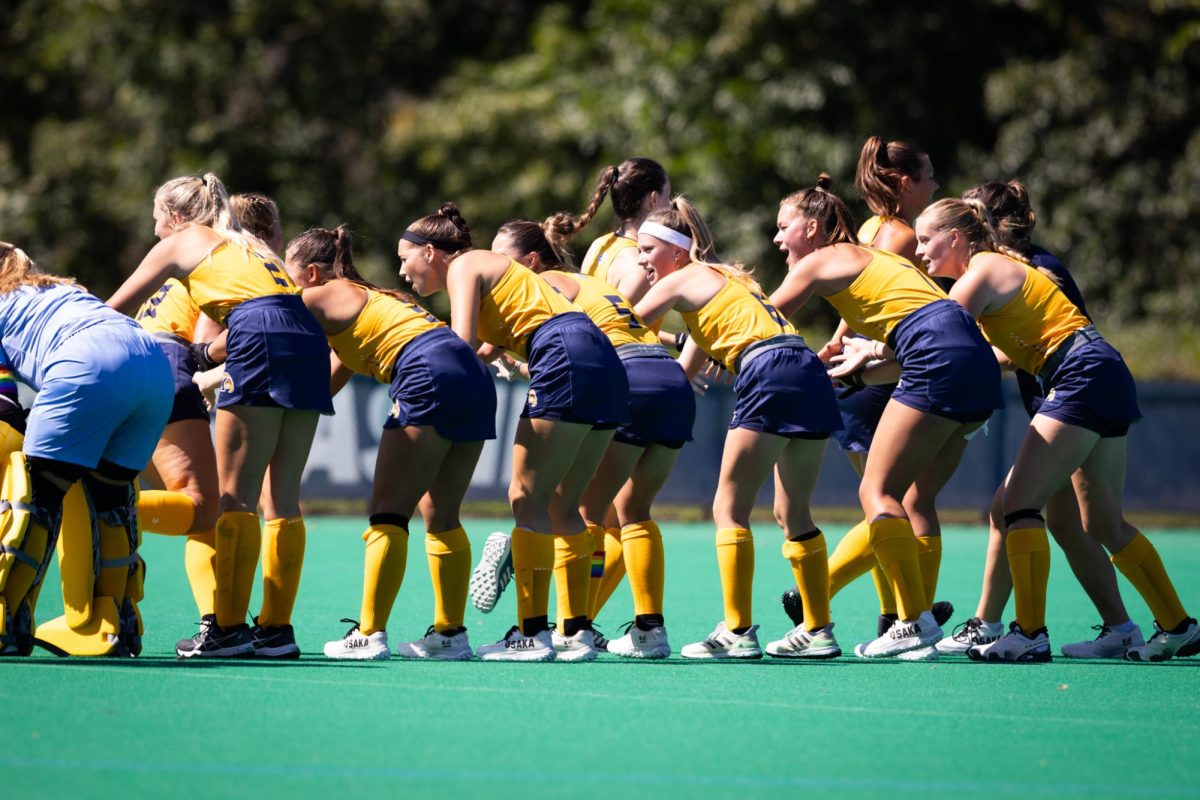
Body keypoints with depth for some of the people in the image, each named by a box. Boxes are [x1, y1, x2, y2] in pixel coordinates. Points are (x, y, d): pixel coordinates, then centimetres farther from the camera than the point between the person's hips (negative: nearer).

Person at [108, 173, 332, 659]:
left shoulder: (178, 244, 15)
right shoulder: (244, 243, 32)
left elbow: (114, 312, 21)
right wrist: (206, 356, 40)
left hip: (262, 345, -7)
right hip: (309, 341, 7)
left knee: (236, 496, -5)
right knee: (284, 499, 7)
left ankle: (229, 627, -9)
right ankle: (277, 628, 5)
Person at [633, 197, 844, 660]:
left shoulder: (681, 281, 6)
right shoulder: (718, 279, 31)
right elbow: (683, 370, 34)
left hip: (770, 374, -9)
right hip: (810, 375, 9)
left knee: (730, 509, -3)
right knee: (793, 512, 16)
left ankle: (737, 633, -9)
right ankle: (818, 631, 17)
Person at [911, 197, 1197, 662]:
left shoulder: (984, 271, -7)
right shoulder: (995, 269, 21)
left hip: (1085, 374, -10)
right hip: (1106, 380, 10)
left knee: (1020, 502, -13)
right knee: (1104, 524, 13)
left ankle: (1030, 635, -18)